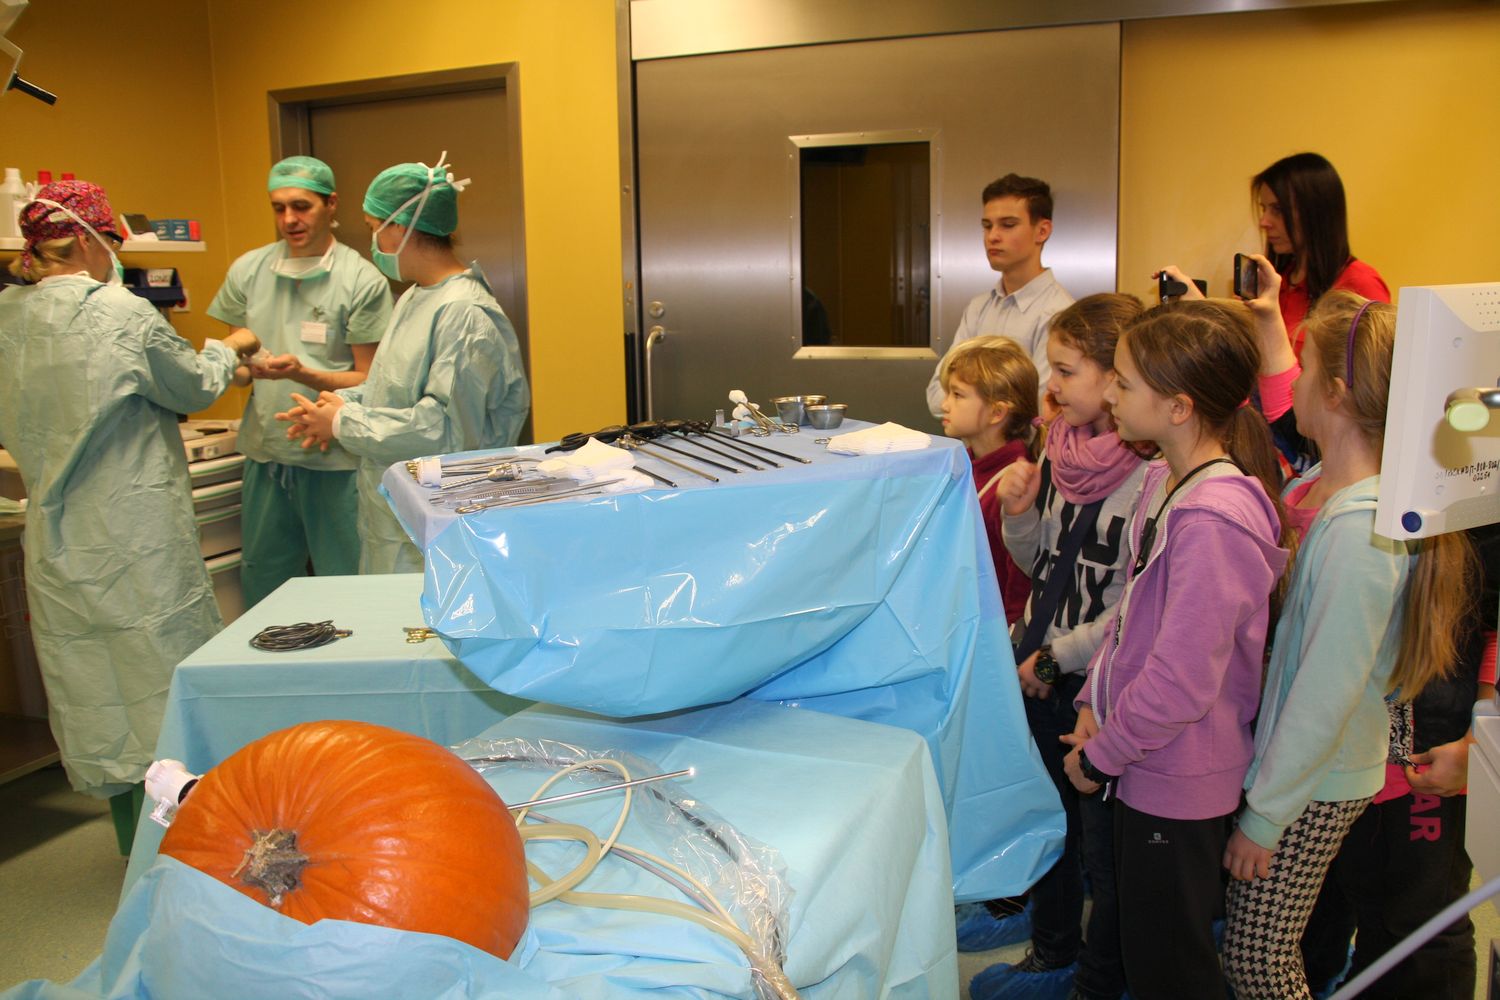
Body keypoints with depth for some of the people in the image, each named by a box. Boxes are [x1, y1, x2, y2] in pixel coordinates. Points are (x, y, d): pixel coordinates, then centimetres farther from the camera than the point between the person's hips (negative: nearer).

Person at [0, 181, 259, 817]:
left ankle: (133, 838, 25)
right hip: (136, 527, -6)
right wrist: (227, 350, 17)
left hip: (55, 536, 6)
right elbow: (196, 388, -1)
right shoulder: (122, 314, -15)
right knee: (161, 659, 5)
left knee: (87, 680, 13)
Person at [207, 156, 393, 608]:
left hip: (335, 459, -4)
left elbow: (370, 381, -6)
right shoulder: (248, 270, 7)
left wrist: (300, 373, -21)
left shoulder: (361, 280, -6)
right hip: (266, 453, 5)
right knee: (260, 589, 16)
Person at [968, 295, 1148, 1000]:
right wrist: (1019, 514, -6)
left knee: (1104, 843, 11)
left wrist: (1058, 657, -14)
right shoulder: (1059, 449, 2)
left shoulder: (1150, 472, -21)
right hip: (1040, 670, 7)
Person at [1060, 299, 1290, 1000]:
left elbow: (1180, 681, -26)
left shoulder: (1214, 519, -27)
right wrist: (1095, 701, 6)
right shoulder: (1165, 479, 3)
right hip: (1143, 764, 9)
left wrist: (1099, 755, -13)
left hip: (1179, 782, -9)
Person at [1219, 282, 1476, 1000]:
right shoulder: (1326, 482, -4)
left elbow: (1325, 697, -25)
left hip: (1315, 786, -8)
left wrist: (1264, 814, -16)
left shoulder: (1359, 529, -29)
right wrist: (1269, 326, 22)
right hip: (1289, 757, 8)